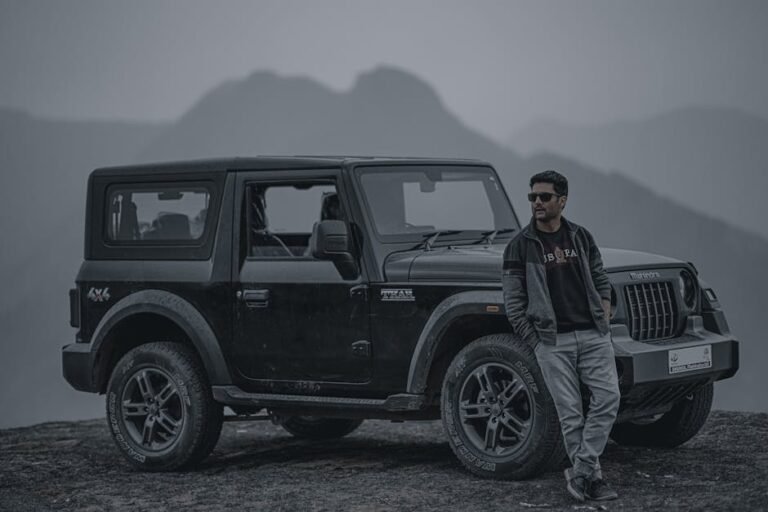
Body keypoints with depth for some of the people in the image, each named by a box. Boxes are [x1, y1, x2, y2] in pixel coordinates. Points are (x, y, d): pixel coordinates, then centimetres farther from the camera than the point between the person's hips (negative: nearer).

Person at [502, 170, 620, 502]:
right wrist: (536, 343, -4)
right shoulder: (520, 247, -1)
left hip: (593, 336, 3)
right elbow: (513, 304, 0)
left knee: (608, 397, -10)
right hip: (553, 342, -3)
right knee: (570, 413, -2)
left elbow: (601, 282, 18)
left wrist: (604, 321, 4)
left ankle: (580, 472, -3)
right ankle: (592, 476, 9)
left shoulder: (581, 237, 10)